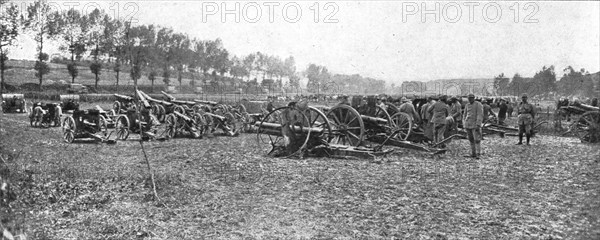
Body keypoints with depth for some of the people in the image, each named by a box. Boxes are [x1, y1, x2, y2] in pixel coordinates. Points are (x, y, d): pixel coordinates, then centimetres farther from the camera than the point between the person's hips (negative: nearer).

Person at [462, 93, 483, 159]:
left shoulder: (478, 105, -7)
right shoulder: (467, 105, 12)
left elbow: (480, 115, -14)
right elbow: (465, 115, 18)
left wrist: (478, 125, -21)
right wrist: (464, 124, 9)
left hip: (475, 125, -6)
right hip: (468, 125, 6)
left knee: (477, 140, -8)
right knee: (471, 140, 9)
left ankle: (478, 154, -6)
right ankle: (473, 154, 15)